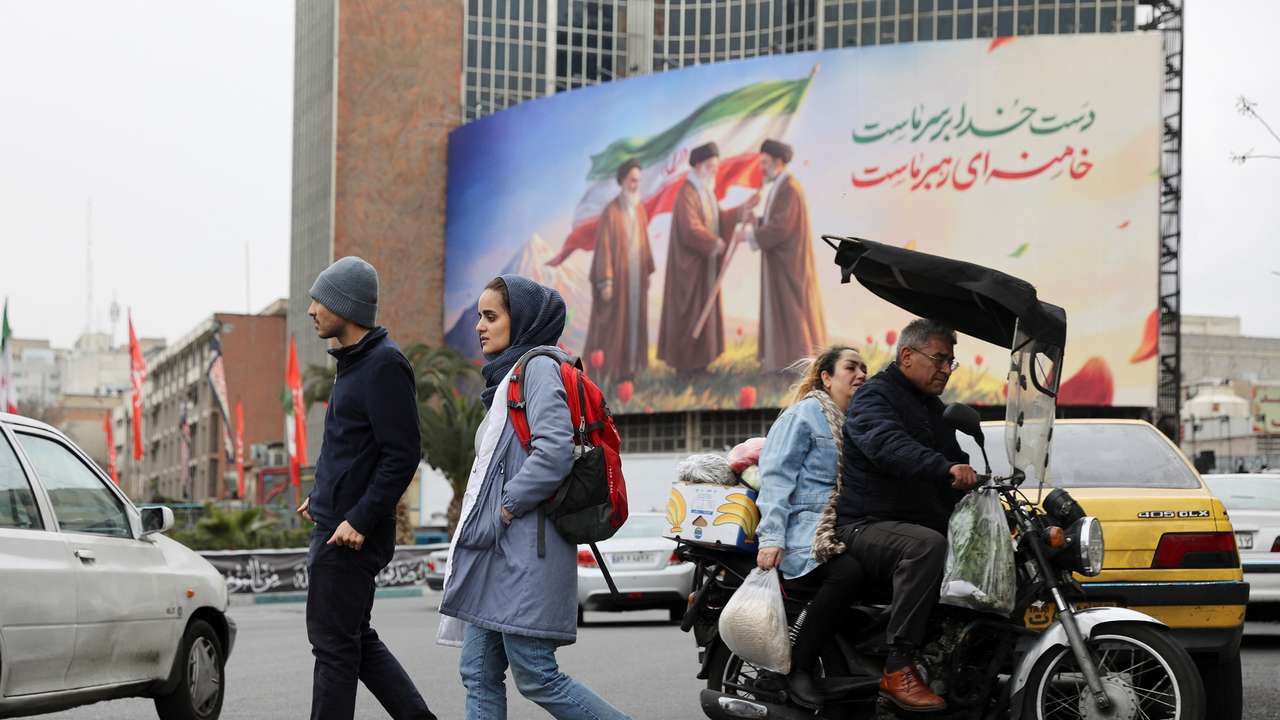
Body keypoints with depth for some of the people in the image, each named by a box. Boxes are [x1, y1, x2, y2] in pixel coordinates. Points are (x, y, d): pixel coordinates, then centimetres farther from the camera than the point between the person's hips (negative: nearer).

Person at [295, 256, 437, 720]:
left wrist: (359, 518, -23)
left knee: (334, 644, -3)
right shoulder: (354, 361, 14)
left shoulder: (384, 365, -17)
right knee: (356, 640, 15)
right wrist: (323, 496, 18)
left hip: (351, 533, -10)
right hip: (332, 524, 10)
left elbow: (402, 455, -21)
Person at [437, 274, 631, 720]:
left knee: (536, 676, -9)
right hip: (495, 550, 10)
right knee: (479, 674, 6)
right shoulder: (510, 372, 23)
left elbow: (554, 451, -20)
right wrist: (482, 518, 14)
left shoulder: (538, 367, -7)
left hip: (526, 547, -10)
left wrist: (506, 509, -15)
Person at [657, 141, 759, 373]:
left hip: (705, 263, 10)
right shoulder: (687, 194, -19)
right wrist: (716, 243, -19)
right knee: (690, 312, -4)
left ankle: (697, 361, 17)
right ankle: (686, 363, 2)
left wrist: (743, 208, 1)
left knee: (702, 310, 11)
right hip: (691, 264, -10)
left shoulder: (706, 191, 12)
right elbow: (691, 230, -27)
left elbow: (718, 219, 12)